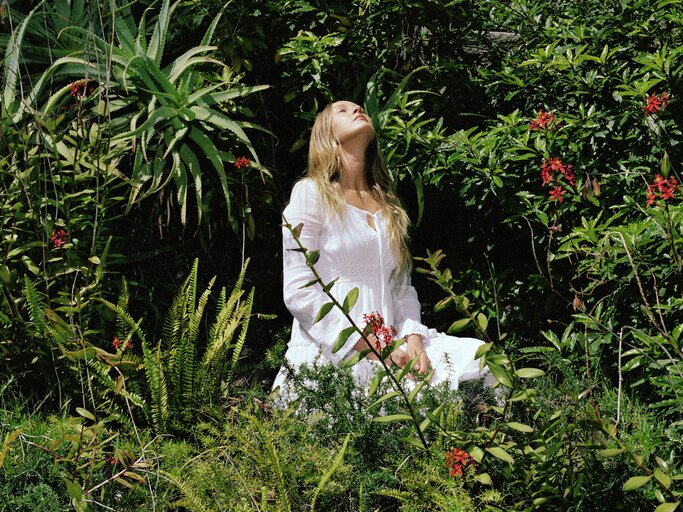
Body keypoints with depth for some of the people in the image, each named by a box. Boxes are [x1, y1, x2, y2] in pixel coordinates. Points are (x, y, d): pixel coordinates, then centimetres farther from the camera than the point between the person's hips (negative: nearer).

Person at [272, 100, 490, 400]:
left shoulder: (387, 205, 21)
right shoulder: (311, 192, 1)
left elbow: (402, 288, 17)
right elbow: (298, 291, -8)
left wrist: (413, 337, -5)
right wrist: (370, 345, -15)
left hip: (389, 344, 6)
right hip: (330, 352, -6)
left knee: (483, 359, -18)